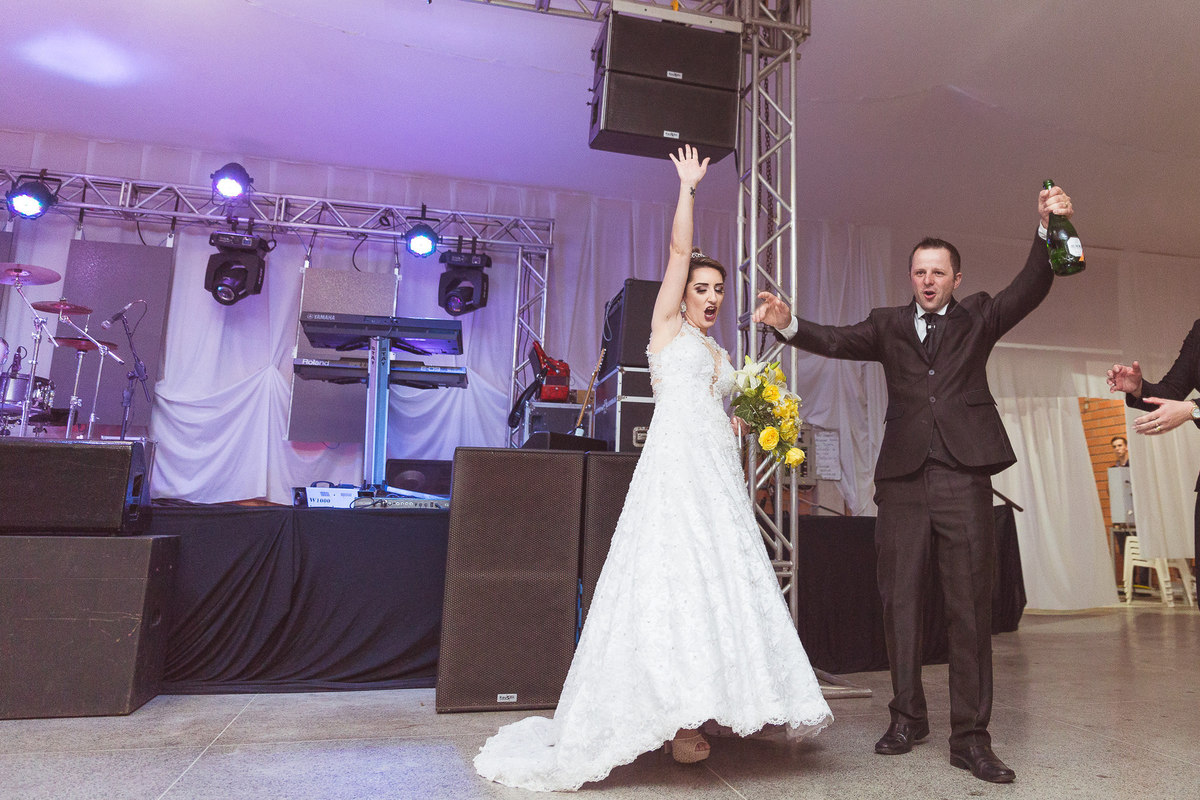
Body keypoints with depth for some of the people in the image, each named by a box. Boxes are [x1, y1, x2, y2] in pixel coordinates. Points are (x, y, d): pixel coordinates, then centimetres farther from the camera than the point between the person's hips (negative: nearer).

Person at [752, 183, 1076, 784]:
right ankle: (907, 716, 21)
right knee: (900, 603, 6)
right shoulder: (889, 325, 15)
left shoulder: (978, 317, 15)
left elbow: (1030, 289, 0)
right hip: (902, 478, 1)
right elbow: (838, 341, 0)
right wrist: (788, 324, -18)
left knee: (970, 607, 1)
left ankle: (970, 736, 11)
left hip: (963, 476, -1)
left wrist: (1048, 229, -17)